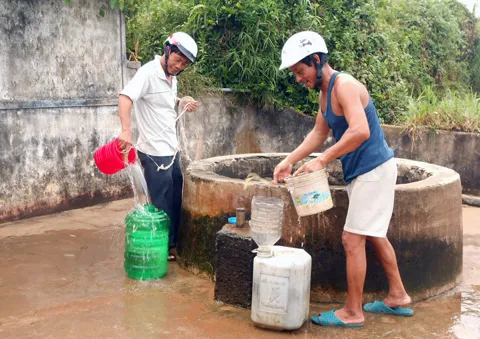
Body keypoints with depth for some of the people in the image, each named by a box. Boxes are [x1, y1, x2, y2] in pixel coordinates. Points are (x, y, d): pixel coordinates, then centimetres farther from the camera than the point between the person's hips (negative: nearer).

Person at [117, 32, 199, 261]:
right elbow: (125, 97, -30)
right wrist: (126, 130, -44)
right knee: (162, 205, 0)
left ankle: (173, 245, 30)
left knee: (175, 202, 17)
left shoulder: (171, 77, 11)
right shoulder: (149, 72, -16)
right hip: (155, 152, -9)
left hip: (171, 149, 9)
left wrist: (181, 102, 6)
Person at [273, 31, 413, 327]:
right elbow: (319, 133, 17)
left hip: (374, 170, -10)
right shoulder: (326, 91, 10)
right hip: (363, 171, 10)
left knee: (353, 239, -6)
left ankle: (353, 313, 6)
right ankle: (398, 297, 32)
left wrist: (322, 161, -30)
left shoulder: (344, 85, -21)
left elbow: (360, 131, -34)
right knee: (374, 235, 19)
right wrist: (290, 161, 7)